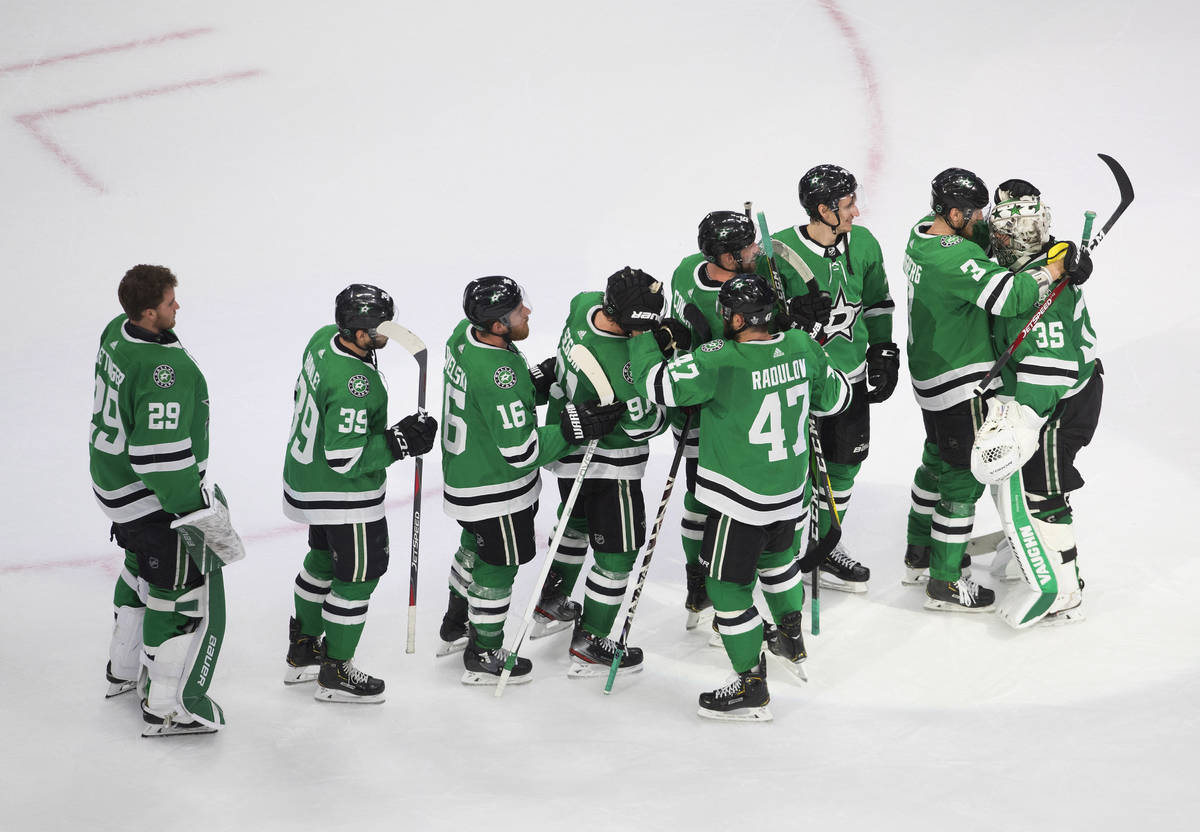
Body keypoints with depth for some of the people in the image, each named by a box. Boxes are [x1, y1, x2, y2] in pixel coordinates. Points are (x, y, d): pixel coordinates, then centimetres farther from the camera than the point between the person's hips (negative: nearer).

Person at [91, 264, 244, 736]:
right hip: (155, 501, -10)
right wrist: (201, 513, -23)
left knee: (144, 569, 29)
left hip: (114, 479, 10)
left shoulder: (117, 332, -2)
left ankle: (124, 670, 46)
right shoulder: (164, 370, -32)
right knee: (184, 591, 2)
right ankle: (165, 709, 10)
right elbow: (161, 458, -32)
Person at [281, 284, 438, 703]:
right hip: (344, 494, -10)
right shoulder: (353, 385, -34)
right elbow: (345, 458, -30)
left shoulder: (325, 338, -6)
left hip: (307, 476, 10)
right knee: (358, 574, 6)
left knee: (325, 558, 26)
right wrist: (400, 441, -24)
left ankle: (302, 653, 41)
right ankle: (334, 674, 18)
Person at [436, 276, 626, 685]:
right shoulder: (498, 375, -35)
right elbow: (521, 451, -30)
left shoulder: (465, 333, -8)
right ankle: (484, 657, 27)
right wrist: (573, 427, -27)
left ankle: (456, 620, 53)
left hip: (464, 471, 9)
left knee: (477, 543, 31)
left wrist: (538, 384, -4)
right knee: (499, 565, 10)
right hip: (495, 490, -9)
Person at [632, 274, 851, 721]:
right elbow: (835, 397, 8)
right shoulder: (801, 346, -7)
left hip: (740, 504, -7)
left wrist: (643, 336, -12)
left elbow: (658, 384, -27)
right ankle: (791, 639, 48)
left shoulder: (721, 361, -27)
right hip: (791, 492, 7)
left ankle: (751, 687, 15)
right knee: (776, 556, 33)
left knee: (729, 588, 8)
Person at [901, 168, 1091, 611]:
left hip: (929, 373, 10)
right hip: (960, 383, -10)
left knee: (938, 459, 26)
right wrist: (1055, 268, -24)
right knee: (963, 476, 1)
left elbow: (979, 235, 11)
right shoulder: (956, 257, -29)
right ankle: (944, 582, 8)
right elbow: (1009, 296, -36)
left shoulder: (923, 233, -1)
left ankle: (919, 552, 41)